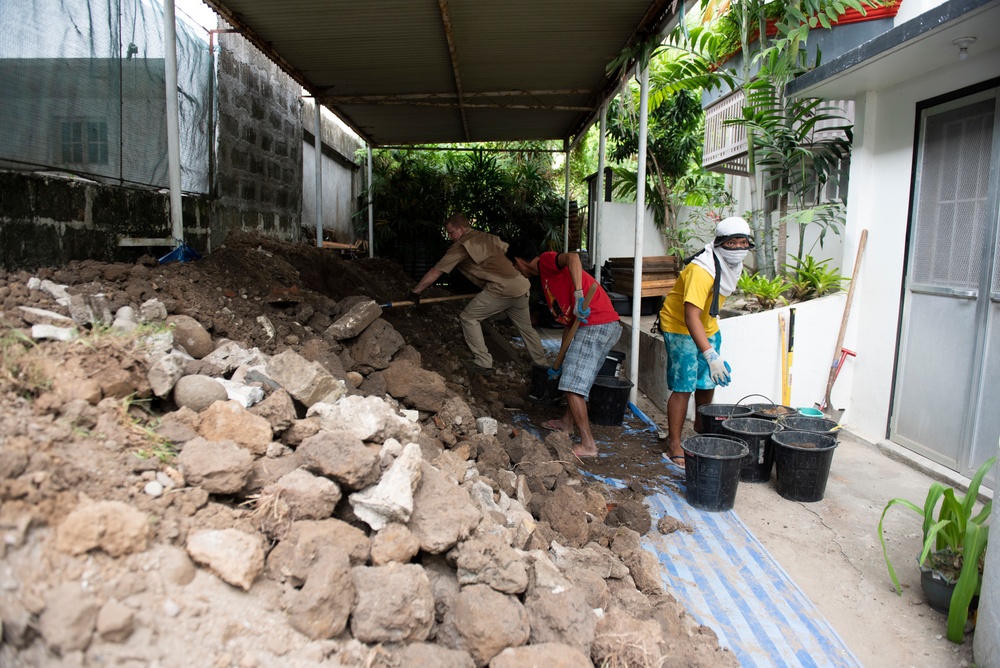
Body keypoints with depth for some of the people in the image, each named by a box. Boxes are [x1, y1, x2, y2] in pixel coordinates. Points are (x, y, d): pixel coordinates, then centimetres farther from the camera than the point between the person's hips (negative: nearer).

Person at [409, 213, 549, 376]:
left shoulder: (461, 246, -1)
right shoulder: (487, 237, 19)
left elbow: (435, 272, 0)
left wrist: (415, 292, 5)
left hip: (501, 288, -8)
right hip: (520, 285, 8)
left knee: (469, 318, 4)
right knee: (526, 328, 23)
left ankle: (483, 363, 3)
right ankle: (543, 365, 33)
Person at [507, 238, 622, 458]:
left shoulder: (546, 260, 0)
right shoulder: (547, 277, 26)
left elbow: (572, 257, -25)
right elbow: (568, 321, 27)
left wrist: (578, 295, -33)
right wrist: (560, 364, 31)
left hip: (596, 326, -10)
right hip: (607, 325, 10)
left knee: (572, 385, -7)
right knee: (574, 376, 26)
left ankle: (588, 445, -2)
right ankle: (567, 422, 43)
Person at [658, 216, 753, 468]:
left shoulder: (733, 266, -3)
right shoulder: (702, 270, -33)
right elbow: (691, 317, -40)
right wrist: (711, 354, -46)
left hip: (707, 327, 8)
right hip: (680, 327, -8)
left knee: (708, 383, 14)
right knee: (684, 387, -9)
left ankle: (701, 432, 36)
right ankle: (674, 445, 2)